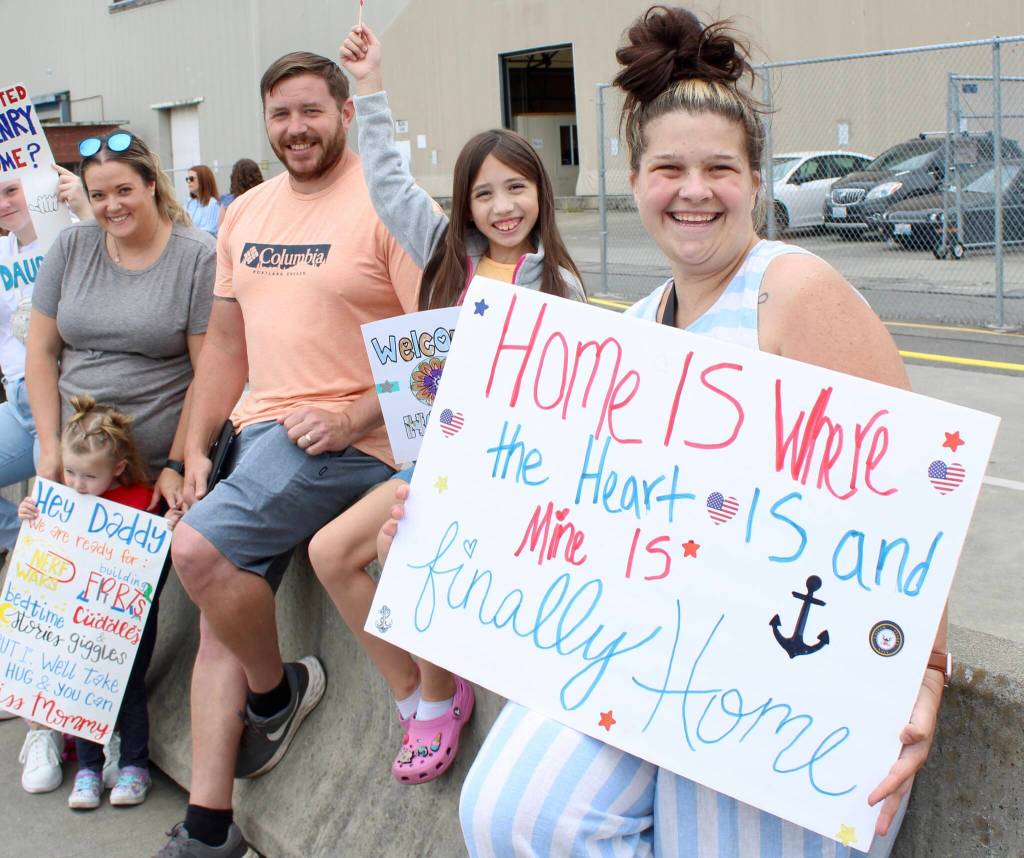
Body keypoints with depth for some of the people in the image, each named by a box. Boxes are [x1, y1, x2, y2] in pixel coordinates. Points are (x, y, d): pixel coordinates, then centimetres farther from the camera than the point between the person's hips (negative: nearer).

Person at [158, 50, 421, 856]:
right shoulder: (245, 214, 13)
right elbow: (227, 341, 18)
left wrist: (353, 419, -20)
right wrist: (195, 449, 11)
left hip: (346, 436, -7)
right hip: (260, 430, 8)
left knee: (198, 548, -23)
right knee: (220, 621, 5)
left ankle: (277, 690, 5)